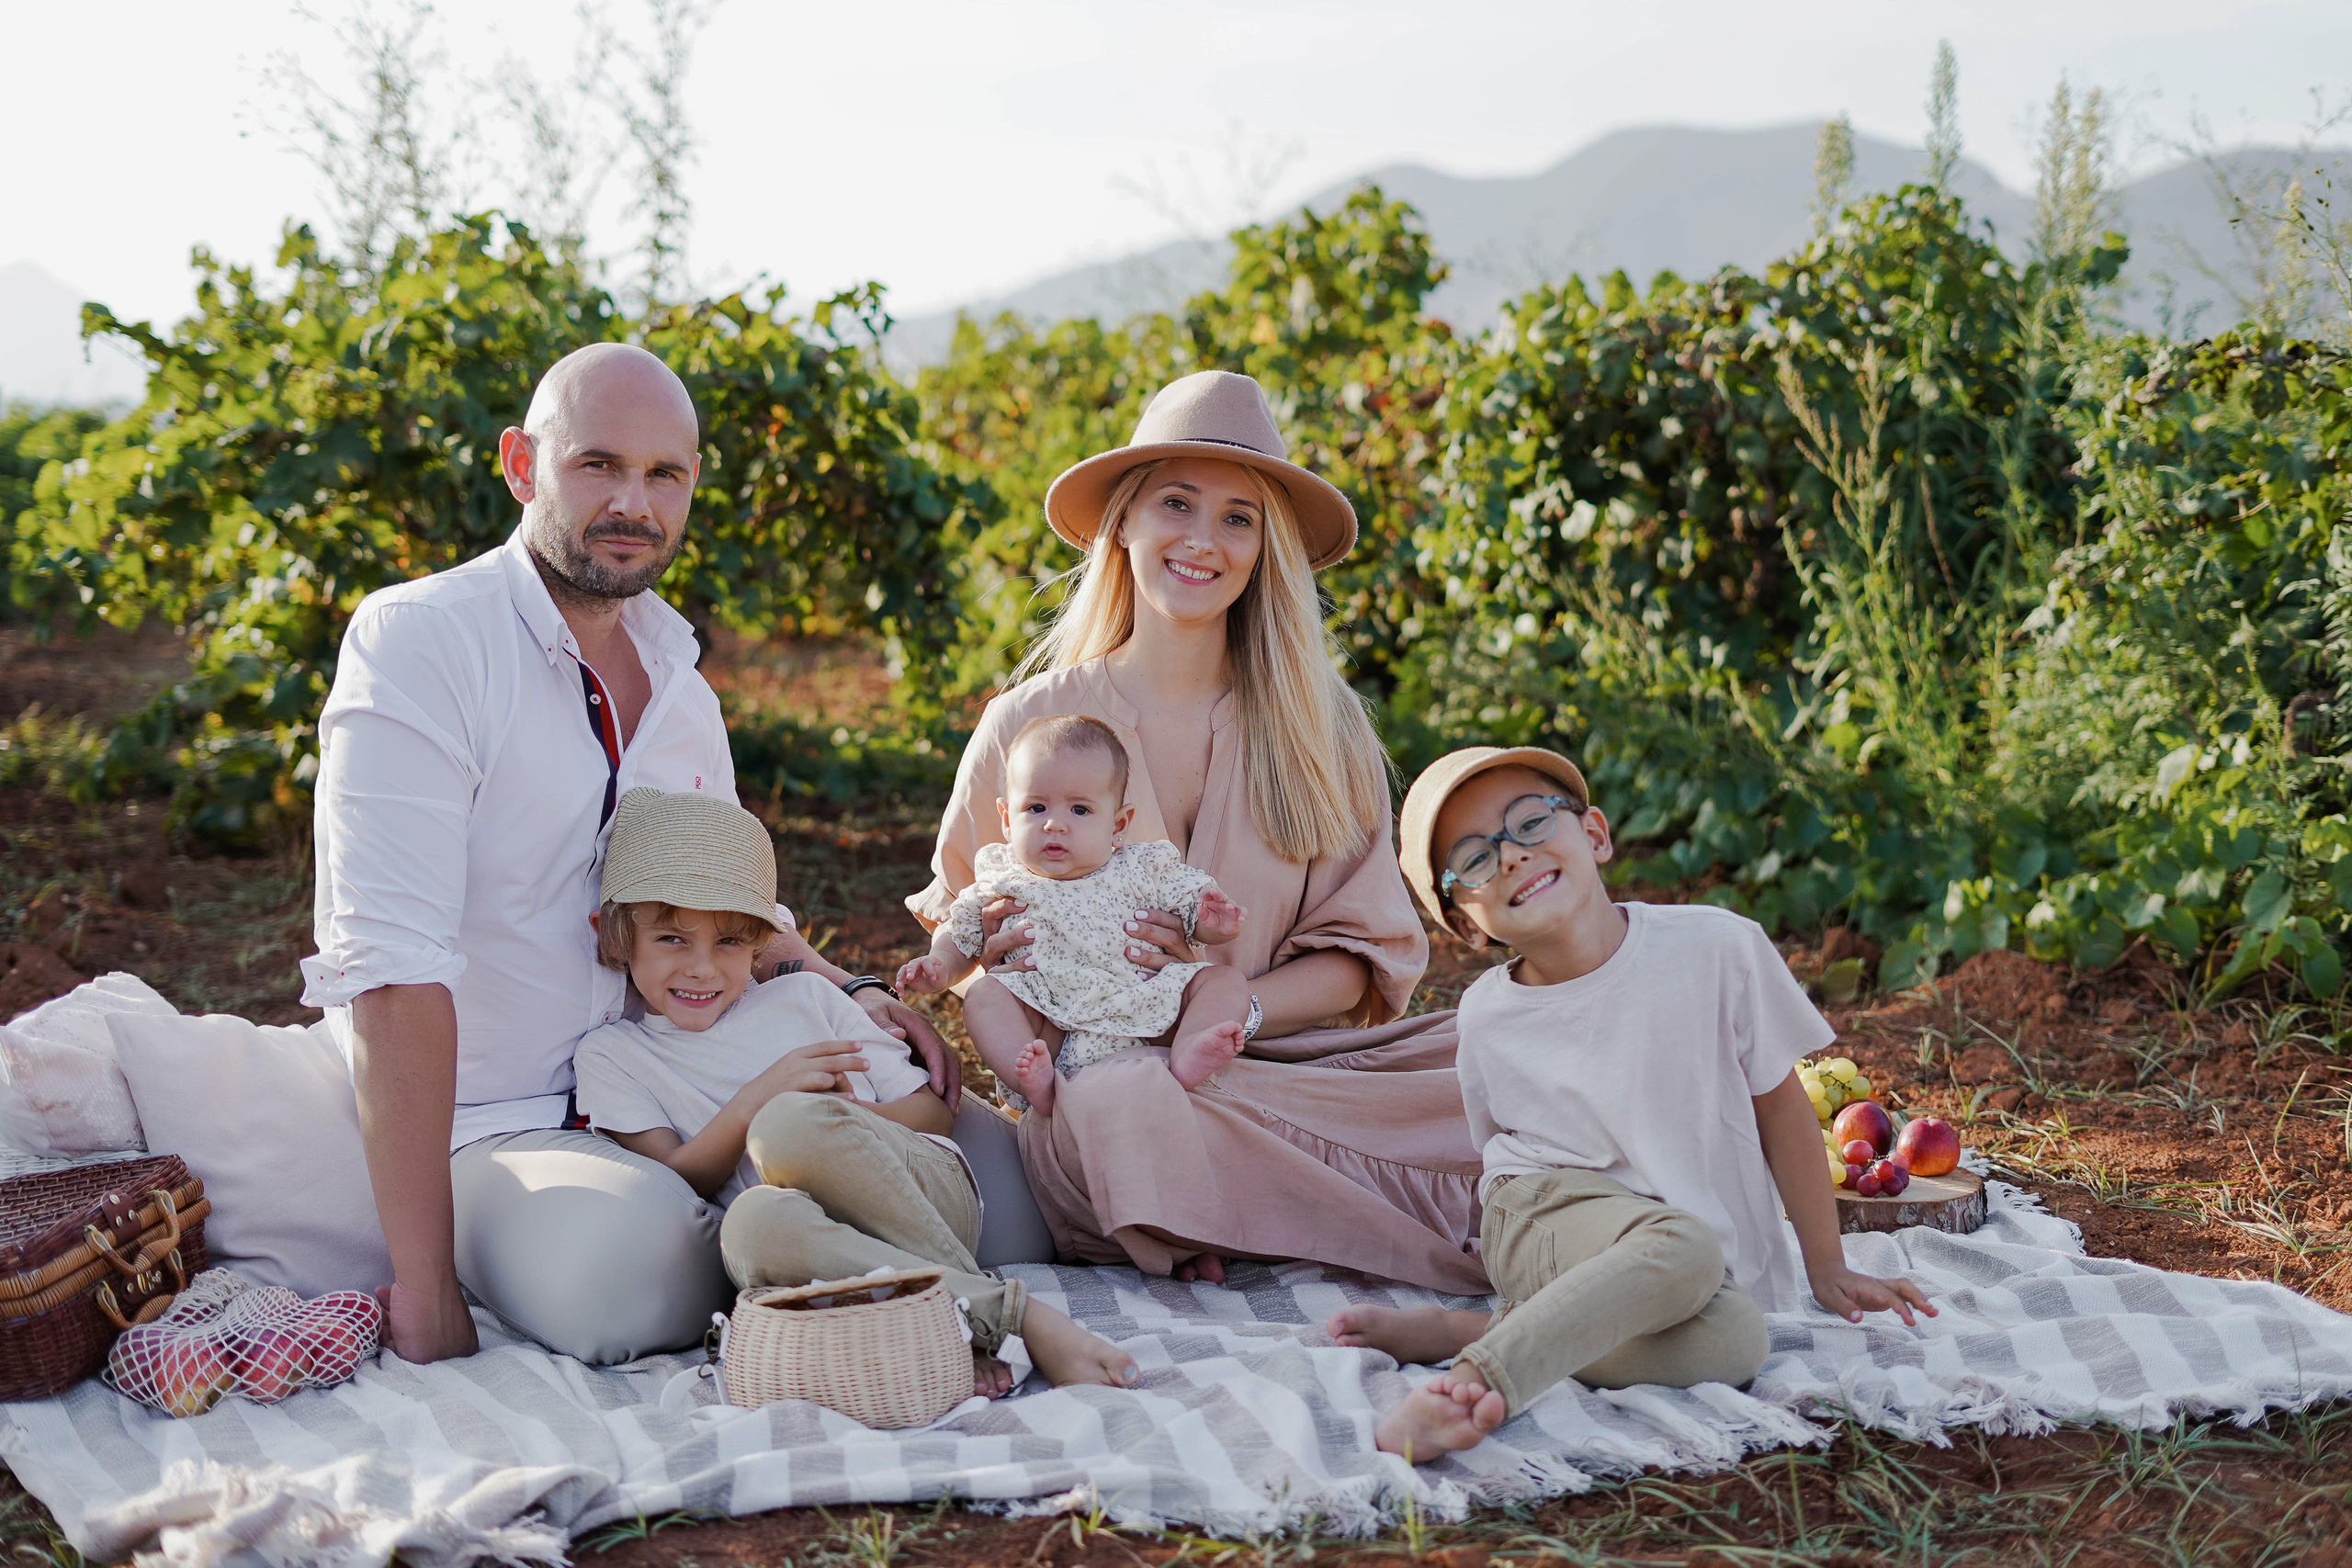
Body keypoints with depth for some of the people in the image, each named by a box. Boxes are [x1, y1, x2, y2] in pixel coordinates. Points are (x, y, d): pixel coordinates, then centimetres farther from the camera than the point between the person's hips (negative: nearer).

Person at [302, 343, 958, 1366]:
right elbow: (393, 972, -23)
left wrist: (847, 996, -1)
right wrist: (426, 1292, -28)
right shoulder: (416, 640, -15)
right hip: (481, 1128, -6)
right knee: (627, 1259, -36)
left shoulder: (678, 682, 10)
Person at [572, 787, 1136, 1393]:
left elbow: (934, 1111, 16)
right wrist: (761, 1095, -9)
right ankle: (998, 1310, -37)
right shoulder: (609, 1056, 16)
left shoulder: (806, 996, 20)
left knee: (790, 1125, -33)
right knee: (754, 1221, -39)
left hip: (931, 1190, 1)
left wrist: (846, 1111, -5)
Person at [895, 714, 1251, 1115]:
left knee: (1225, 979, -14)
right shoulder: (1001, 879, 11)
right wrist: (939, 965, 1)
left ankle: (1187, 1055, -41)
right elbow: (960, 934, 23)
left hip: (1145, 1017, 0)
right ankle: (1039, 1081, -41)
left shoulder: (1142, 869, 7)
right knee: (983, 994, -21)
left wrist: (1212, 925, -16)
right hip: (1050, 1029, 0)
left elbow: (1194, 904, 8)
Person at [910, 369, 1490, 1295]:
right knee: (1124, 1097, -38)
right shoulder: (1029, 725, 3)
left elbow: (1367, 955, 6)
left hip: (1279, 1068, 1)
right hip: (1098, 1071, -1)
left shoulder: (1320, 730, 7)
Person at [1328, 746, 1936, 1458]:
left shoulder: (1717, 948, -10)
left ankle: (1463, 1329, -24)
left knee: (1730, 1341, -33)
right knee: (1682, 1248, -35)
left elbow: (1779, 1105, 1)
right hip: (1548, 1217, -2)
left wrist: (1827, 1269, 5)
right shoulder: (1488, 1017, -6)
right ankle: (1479, 1376, -40)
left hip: (1716, 1259, 2)